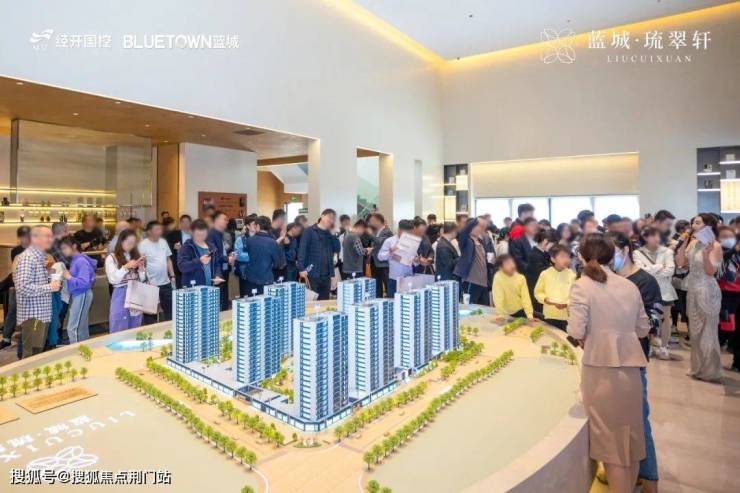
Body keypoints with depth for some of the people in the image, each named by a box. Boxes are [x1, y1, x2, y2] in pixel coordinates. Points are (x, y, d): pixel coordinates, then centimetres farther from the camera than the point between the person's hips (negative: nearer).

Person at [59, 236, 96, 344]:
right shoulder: (74, 260, 9)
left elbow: (85, 282, -22)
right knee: (82, 328, 17)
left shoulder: (81, 261, -17)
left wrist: (69, 278, -16)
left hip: (82, 295, -9)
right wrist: (67, 276, -4)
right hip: (76, 295, 9)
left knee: (72, 328, -5)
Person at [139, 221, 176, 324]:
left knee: (170, 310, 15)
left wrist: (172, 275, 10)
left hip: (165, 282, 6)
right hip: (151, 284, -6)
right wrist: (145, 281, -18)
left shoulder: (163, 241, 7)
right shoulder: (143, 245, -11)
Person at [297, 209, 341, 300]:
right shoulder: (309, 231, -2)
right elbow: (302, 249, -10)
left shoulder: (329, 234, 16)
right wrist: (301, 269, -19)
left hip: (326, 274, 6)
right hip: (312, 273, -6)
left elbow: (337, 250, 7)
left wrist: (333, 234, 1)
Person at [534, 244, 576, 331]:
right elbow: (538, 292, 6)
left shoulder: (572, 275, -6)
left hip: (567, 316, -1)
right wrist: (544, 299, -12)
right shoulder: (545, 274, -4)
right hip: (550, 315, 1)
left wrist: (566, 304, -17)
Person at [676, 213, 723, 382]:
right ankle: (698, 367, 28)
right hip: (692, 290, 7)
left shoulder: (715, 245, -13)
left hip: (707, 291, -7)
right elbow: (680, 263, 3)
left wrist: (706, 254, -33)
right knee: (695, 330, 15)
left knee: (707, 331, 3)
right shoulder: (693, 242, 5)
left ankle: (710, 371, 16)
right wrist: (684, 244, -5)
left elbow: (710, 271, -18)